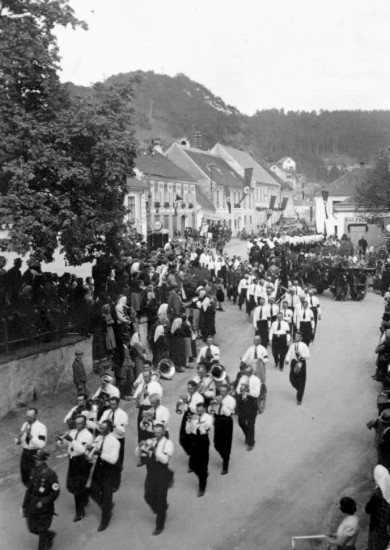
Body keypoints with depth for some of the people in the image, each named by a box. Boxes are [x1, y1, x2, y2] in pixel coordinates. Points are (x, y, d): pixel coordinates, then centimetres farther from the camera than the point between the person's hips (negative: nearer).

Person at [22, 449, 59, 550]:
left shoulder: (50, 474, -19)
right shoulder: (33, 472, 1)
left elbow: (55, 493, -16)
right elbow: (29, 489, 10)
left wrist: (43, 502, -22)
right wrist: (24, 506, 12)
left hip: (45, 508, -6)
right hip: (32, 507, 6)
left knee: (42, 531, 7)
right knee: (33, 529, 16)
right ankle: (50, 535, 42)